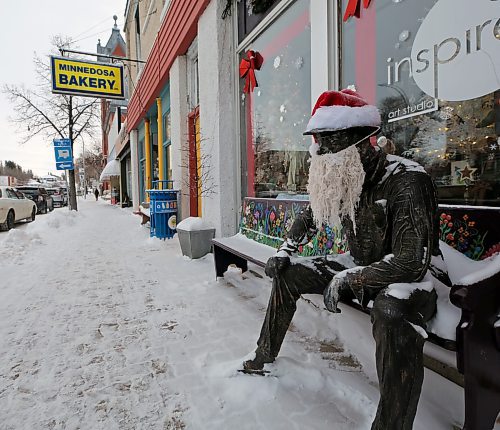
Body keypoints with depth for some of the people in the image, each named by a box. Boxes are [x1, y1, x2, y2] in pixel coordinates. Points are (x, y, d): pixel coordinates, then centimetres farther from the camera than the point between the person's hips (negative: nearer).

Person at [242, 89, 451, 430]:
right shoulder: (341, 181, -4)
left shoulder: (406, 181, -28)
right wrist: (285, 251, 2)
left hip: (414, 274, -7)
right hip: (361, 267, 8)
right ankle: (264, 359, 21)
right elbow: (309, 218, 14)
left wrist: (345, 279, -26)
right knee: (288, 274, 5)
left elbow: (411, 262, -33)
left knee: (391, 310, -43)